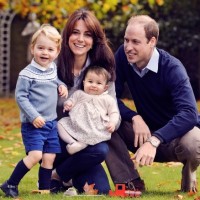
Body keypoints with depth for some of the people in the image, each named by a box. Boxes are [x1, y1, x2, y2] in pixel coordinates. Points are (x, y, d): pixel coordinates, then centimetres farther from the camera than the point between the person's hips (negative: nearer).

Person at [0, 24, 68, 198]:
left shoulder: (53, 69, 7)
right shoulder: (27, 74, -15)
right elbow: (20, 97, -15)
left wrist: (61, 85, 6)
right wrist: (34, 117, -22)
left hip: (51, 123, 7)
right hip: (33, 124, -7)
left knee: (49, 157, 6)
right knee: (35, 155, -18)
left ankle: (44, 189, 19)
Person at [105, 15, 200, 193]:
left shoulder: (172, 68, -24)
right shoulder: (123, 56, -10)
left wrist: (154, 141, -48)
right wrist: (135, 118, -28)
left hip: (178, 133, -4)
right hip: (146, 132, 4)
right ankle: (131, 183, -13)